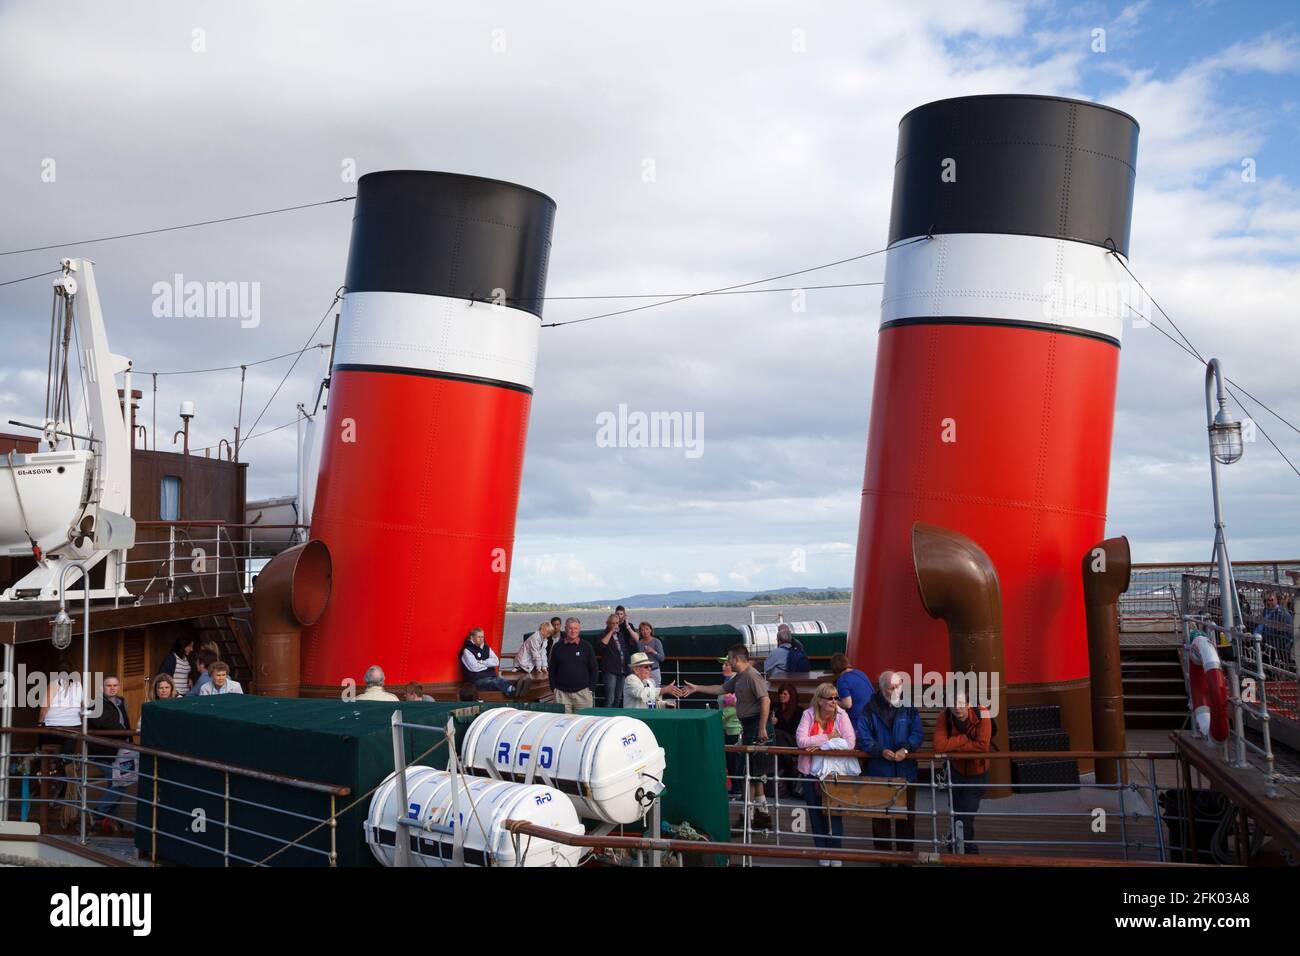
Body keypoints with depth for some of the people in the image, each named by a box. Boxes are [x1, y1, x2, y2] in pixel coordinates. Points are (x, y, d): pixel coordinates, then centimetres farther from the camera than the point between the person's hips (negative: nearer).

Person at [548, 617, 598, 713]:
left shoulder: (586, 647, 4)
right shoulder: (558, 647, 7)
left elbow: (593, 669, 7)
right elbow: (552, 670, 11)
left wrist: (590, 687, 0)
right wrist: (553, 688, 4)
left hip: (582, 691, -1)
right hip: (561, 693, 1)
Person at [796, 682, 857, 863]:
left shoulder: (841, 715, -8)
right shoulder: (808, 714, -6)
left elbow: (849, 743, -19)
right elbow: (801, 741, -17)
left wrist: (821, 746, -20)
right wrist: (827, 737, -17)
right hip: (810, 771, 1)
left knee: (834, 812, 4)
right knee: (816, 813, 10)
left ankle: (835, 852, 19)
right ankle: (822, 852, 24)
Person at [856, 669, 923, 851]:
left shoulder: (909, 707, 1)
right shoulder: (871, 708, -4)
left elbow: (918, 734, -5)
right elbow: (863, 736, -10)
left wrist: (906, 749, -23)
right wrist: (880, 751, -23)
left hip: (905, 771, 1)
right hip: (878, 771, -1)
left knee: (907, 815, 9)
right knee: (880, 815, 8)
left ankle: (906, 853, 23)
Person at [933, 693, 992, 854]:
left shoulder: (982, 715, -27)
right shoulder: (944, 718, -23)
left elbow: (983, 745, -35)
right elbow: (939, 746, -35)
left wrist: (953, 746, -28)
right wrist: (965, 739, -31)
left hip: (977, 772, -3)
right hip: (956, 770, 3)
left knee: (967, 814, 0)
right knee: (956, 812, 17)